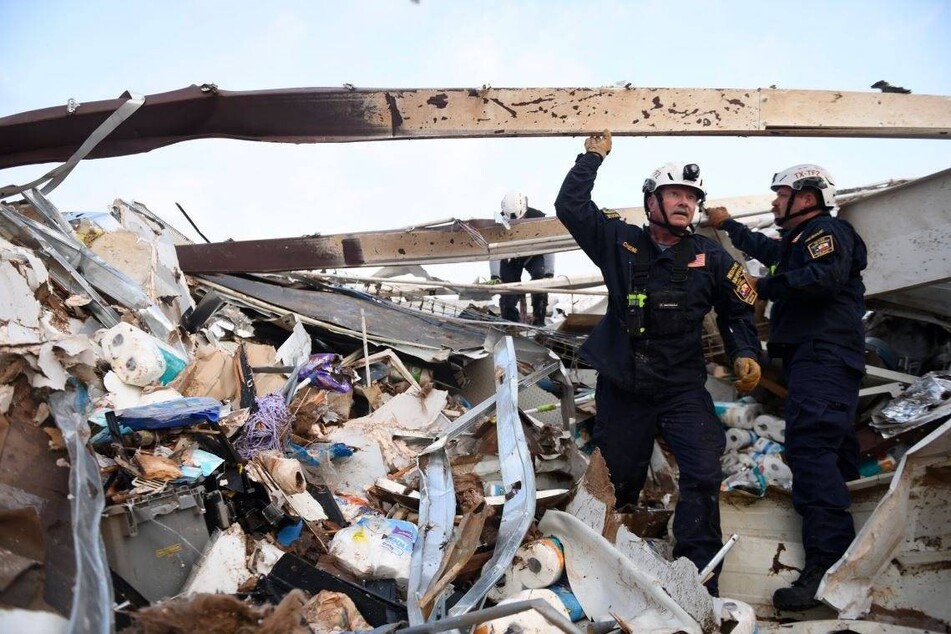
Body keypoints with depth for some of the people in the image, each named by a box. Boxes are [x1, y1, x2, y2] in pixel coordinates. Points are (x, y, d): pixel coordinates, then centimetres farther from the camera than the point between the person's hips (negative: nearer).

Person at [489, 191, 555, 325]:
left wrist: (549, 273, -37)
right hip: (511, 257, 1)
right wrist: (494, 276, -41)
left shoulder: (538, 218, -30)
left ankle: (539, 319, -17)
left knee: (540, 276, -25)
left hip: (533, 255, -1)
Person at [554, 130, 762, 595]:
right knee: (620, 479, 14)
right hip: (621, 387, 0)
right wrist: (592, 158, -3)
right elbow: (570, 207, -4)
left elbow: (736, 311, 12)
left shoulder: (711, 257, 3)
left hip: (682, 387, 0)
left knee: (703, 474, -15)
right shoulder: (620, 243, 1)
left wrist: (744, 353, -3)